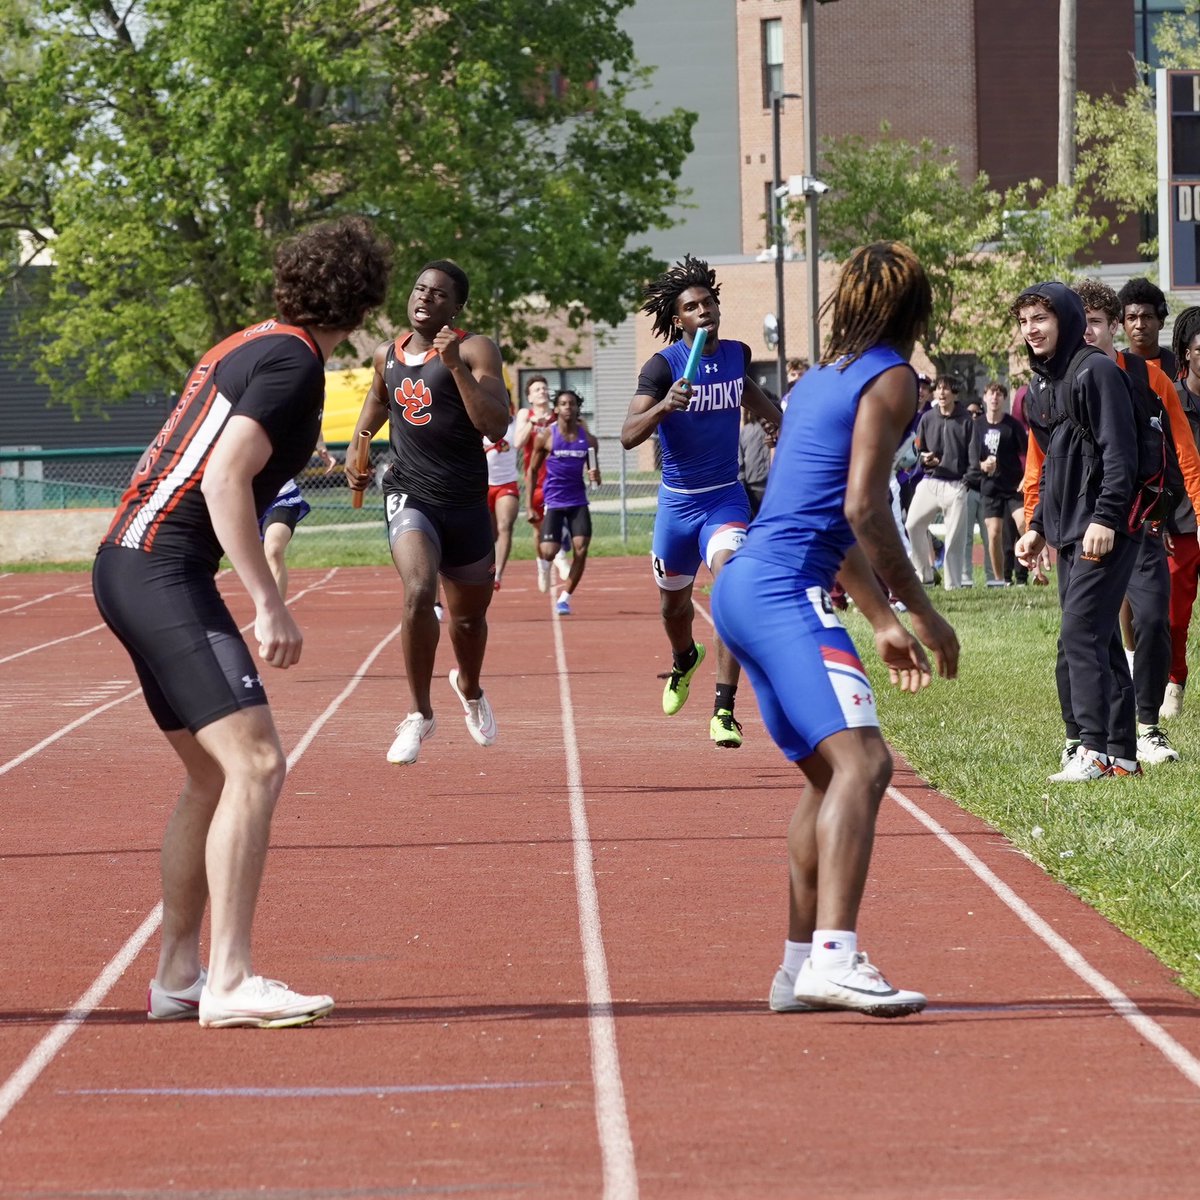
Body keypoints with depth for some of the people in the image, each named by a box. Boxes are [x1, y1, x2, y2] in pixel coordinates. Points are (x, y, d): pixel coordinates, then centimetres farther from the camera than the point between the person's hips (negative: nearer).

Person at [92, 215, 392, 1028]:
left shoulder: (251, 346, 17)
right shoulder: (293, 360, -11)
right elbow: (224, 479, -20)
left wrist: (285, 456, 39)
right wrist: (270, 604, -22)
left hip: (128, 565, 11)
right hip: (164, 571, -10)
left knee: (213, 777, 17)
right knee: (256, 764, -17)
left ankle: (179, 976, 20)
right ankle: (229, 981, -23)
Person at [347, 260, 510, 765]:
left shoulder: (475, 350, -8)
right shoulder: (388, 354, 7)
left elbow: (496, 425, -21)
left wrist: (456, 367, -27)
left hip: (466, 502, -1)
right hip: (409, 496, 1)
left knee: (469, 615, 16)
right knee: (419, 593, -26)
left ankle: (469, 688, 51)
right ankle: (420, 714, -13)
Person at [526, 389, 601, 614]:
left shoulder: (588, 439, 4)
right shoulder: (545, 437, -3)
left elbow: (593, 473, 14)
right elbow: (533, 471, 3)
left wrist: (595, 477, -12)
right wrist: (530, 506, -1)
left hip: (578, 501, 2)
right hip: (553, 501, -2)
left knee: (581, 550, -12)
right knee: (549, 552, -11)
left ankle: (564, 598, 1)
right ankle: (543, 559, 29)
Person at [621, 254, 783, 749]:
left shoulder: (737, 354, -1)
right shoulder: (662, 366, -14)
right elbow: (628, 435, -26)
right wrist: (665, 405, -42)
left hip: (725, 498, 1)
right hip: (677, 500, -1)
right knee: (673, 599, 18)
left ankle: (724, 711, -24)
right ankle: (684, 661, 55)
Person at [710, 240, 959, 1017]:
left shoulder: (824, 378, 24)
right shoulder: (891, 379, -3)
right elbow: (864, 508, -12)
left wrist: (883, 621, 31)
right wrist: (921, 612, -5)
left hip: (744, 586, 10)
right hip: (785, 593, -10)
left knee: (831, 775, 18)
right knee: (861, 760, -20)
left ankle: (802, 967, 20)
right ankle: (835, 957, -35)